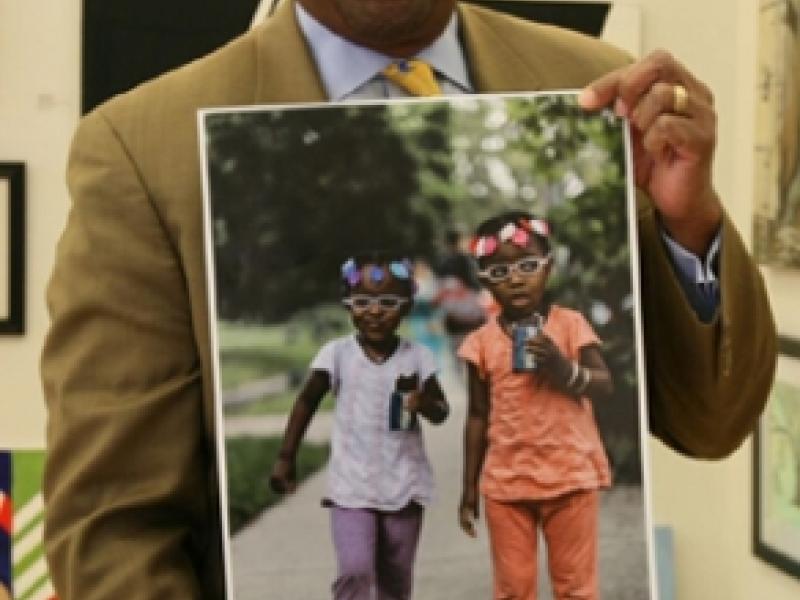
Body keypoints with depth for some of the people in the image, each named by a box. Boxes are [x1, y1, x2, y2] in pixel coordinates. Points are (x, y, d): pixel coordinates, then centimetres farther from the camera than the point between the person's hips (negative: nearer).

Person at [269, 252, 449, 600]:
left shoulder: (418, 357, -4)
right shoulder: (337, 354, -7)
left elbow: (441, 411, 5)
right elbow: (307, 403, 4)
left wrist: (425, 404, -19)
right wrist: (286, 458, 4)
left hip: (404, 486, 2)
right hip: (352, 487, -2)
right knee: (355, 571, -17)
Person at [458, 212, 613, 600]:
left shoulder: (570, 324, -1)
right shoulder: (482, 341, 1)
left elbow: (604, 386, -5)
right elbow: (478, 417, 6)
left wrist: (565, 369, -25)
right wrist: (469, 487, 6)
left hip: (570, 475, -1)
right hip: (506, 481, 1)